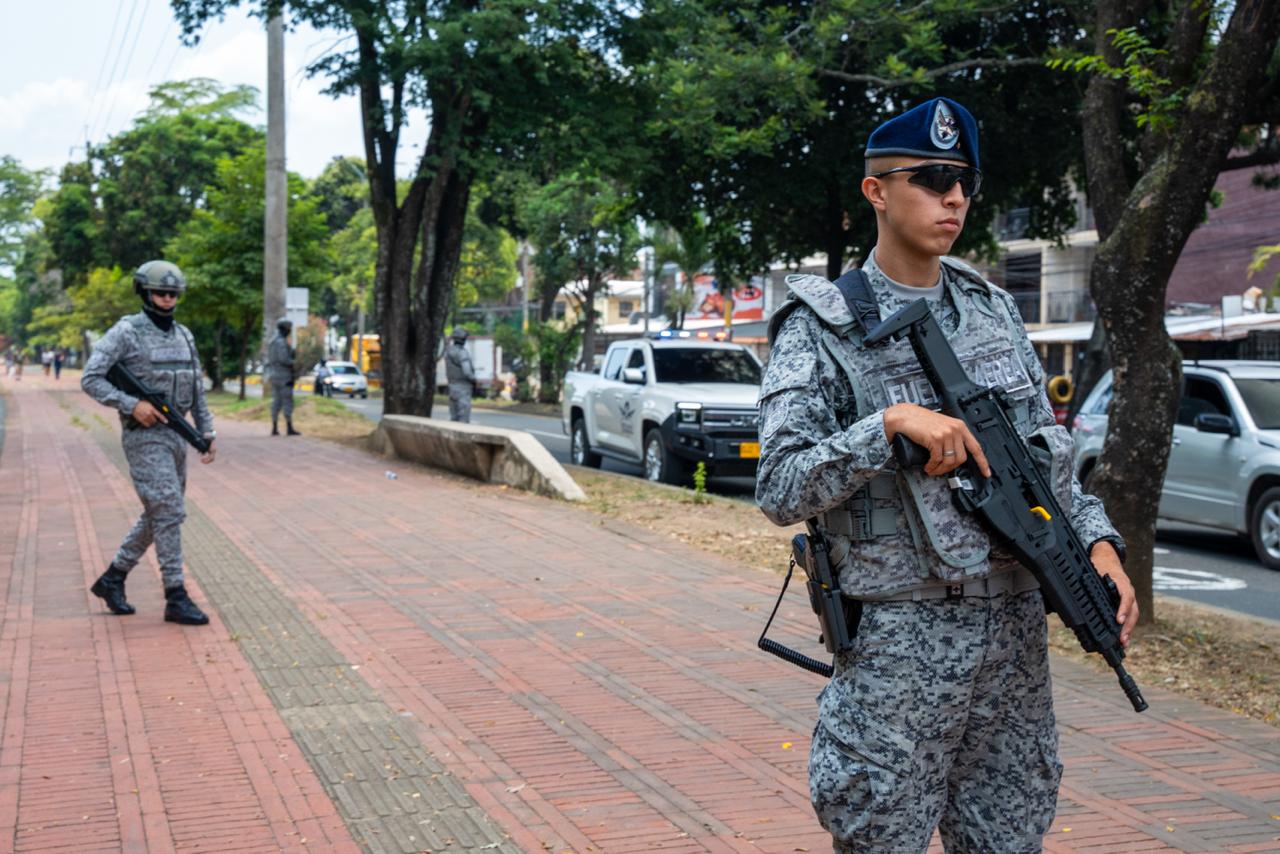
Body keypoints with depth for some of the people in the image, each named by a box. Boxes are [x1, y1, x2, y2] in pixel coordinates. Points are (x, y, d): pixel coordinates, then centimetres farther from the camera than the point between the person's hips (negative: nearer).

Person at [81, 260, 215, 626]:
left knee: (158, 516, 13)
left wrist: (208, 433, 10)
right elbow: (90, 378, -13)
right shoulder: (126, 332, -8)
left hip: (175, 436, 8)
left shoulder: (184, 335, 12)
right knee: (169, 512, -12)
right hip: (144, 437, -7)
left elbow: (197, 390, 16)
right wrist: (132, 405, -20)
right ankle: (176, 597, -6)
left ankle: (112, 579, 26)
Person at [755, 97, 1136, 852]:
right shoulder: (823, 328, -6)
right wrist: (891, 423, -24)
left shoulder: (995, 311, 12)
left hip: (1016, 628, 6)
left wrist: (1098, 541, 1)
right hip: (899, 639, -5)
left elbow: (1048, 452, 17)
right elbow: (780, 489, -14)